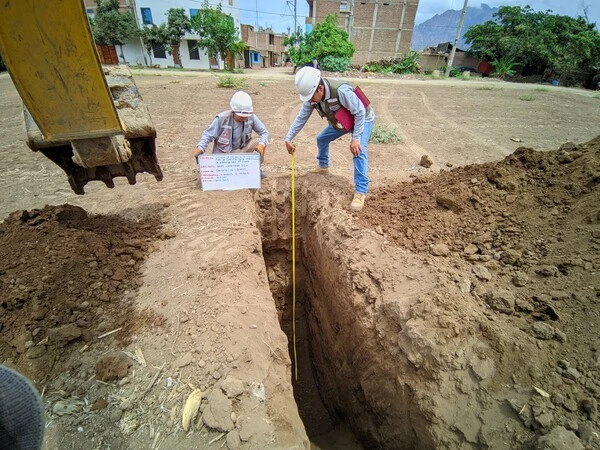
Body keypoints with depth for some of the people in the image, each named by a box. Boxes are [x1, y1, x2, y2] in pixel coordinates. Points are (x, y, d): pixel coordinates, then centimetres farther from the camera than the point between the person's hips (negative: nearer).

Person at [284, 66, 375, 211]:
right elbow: (301, 118, -8)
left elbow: (360, 113, -32)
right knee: (322, 139, 12)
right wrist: (288, 138, -9)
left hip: (362, 119, -7)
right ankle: (323, 167, 36)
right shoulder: (312, 96, -18)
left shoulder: (341, 91, -40)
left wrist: (356, 138, -35)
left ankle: (361, 191, -22)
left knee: (358, 151, -25)